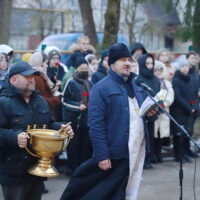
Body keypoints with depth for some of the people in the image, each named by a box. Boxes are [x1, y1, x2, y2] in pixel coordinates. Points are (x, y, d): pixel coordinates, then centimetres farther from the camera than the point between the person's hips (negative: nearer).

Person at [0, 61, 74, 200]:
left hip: (38, 168, 7)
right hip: (15, 171, -7)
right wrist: (14, 137, -35)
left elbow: (50, 125, 23)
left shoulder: (40, 100, 15)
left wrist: (61, 128, 2)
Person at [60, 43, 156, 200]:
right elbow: (95, 124, -15)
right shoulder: (101, 88, -9)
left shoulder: (137, 85, 13)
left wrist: (150, 112, 2)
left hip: (136, 151, 7)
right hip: (113, 152, -6)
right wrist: (101, 154, -20)